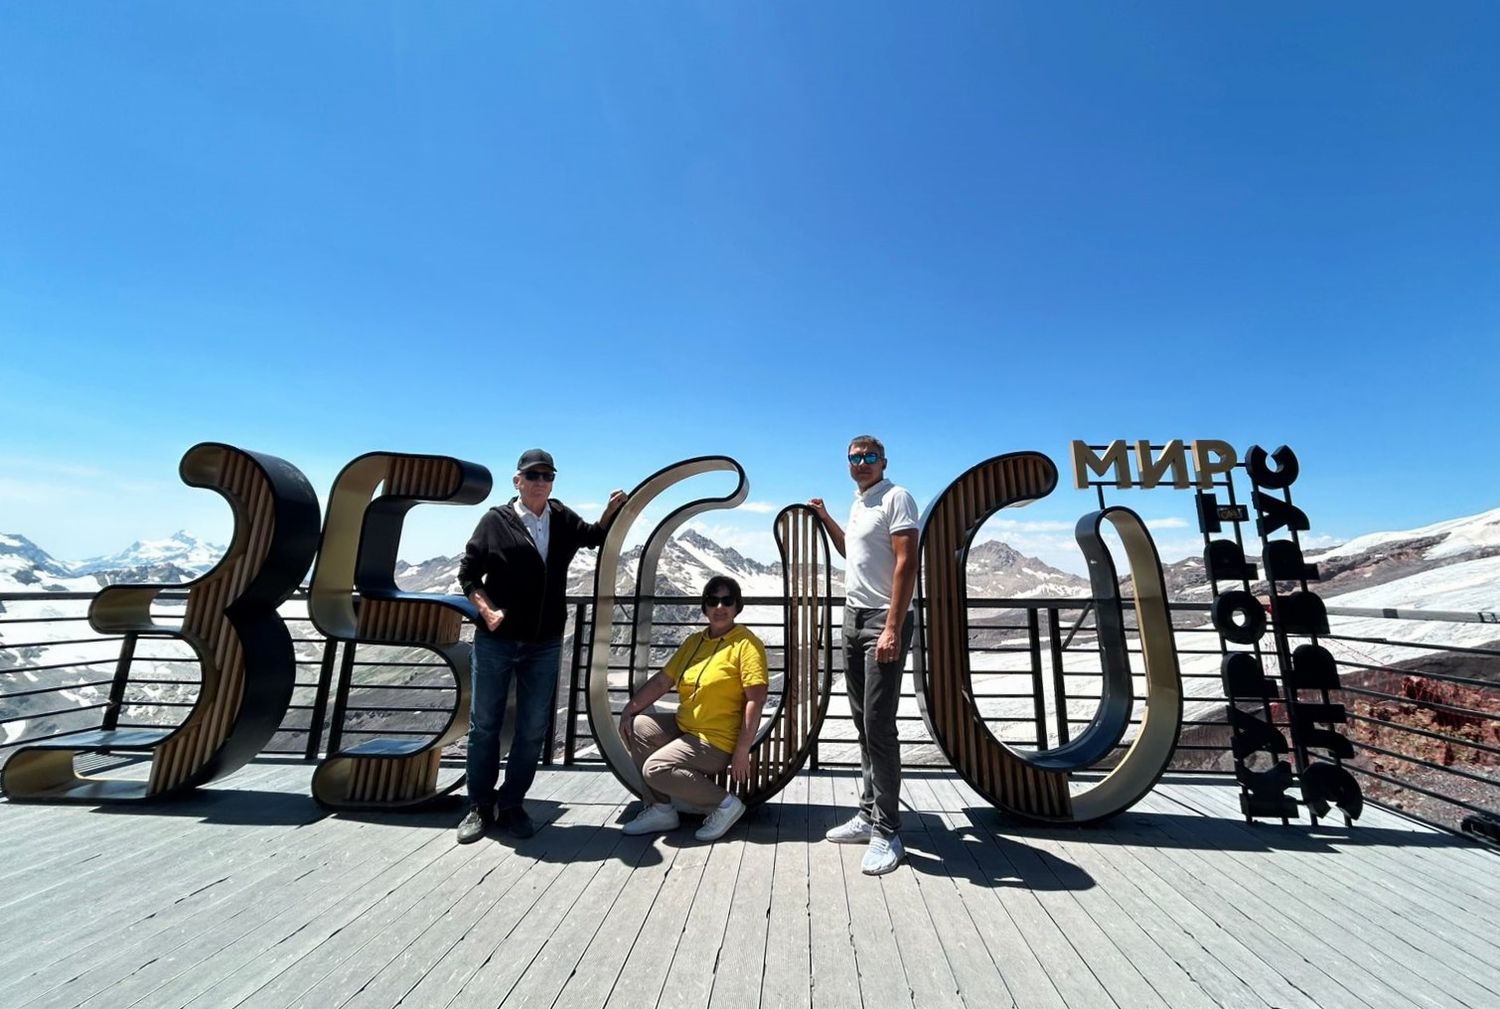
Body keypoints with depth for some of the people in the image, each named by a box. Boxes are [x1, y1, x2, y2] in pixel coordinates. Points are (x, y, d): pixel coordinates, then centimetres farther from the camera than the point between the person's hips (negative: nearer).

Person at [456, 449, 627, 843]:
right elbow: (468, 572, 1)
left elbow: (594, 535, 22)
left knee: (533, 729, 9)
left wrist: (612, 510, 3)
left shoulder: (563, 519, 4)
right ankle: (479, 807, 27)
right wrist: (486, 610, -12)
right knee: (484, 724, 10)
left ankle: (511, 805, 26)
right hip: (495, 639, -2)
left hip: (545, 643, 3)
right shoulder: (496, 520, -5)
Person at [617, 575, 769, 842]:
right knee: (636, 727, -3)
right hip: (683, 727, 8)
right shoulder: (694, 642, 7)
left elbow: (756, 699, -20)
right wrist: (628, 710, -2)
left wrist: (742, 751, -22)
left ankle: (724, 803, -2)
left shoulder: (747, 644, -14)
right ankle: (660, 809, 6)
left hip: (717, 741, -8)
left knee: (654, 769, -18)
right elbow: (661, 681, 8)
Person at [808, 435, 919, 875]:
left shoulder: (896, 497, -9)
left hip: (882, 620, -8)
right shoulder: (858, 504, 17)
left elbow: (906, 562, -18)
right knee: (863, 723, 12)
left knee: (880, 726, -6)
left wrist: (893, 628, -25)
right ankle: (868, 815, 23)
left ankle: (887, 833, 6)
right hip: (853, 617, 9)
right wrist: (825, 518, 23)